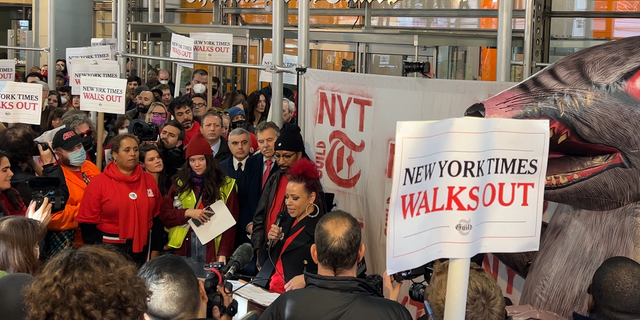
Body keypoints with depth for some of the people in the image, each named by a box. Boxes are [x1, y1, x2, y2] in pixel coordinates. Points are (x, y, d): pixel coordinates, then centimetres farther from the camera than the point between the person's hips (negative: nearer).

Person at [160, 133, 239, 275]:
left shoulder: (225, 185, 2)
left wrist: (223, 253, -12)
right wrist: (187, 213, -12)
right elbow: (164, 215, 5)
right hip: (185, 248, 2)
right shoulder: (180, 183, 9)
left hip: (212, 249, -2)